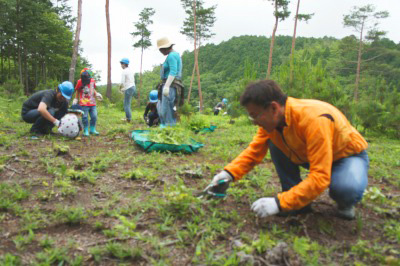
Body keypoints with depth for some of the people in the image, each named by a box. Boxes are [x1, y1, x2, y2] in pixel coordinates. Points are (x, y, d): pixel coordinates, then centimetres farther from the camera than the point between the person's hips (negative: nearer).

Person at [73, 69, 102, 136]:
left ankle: (92, 130, 17)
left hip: (92, 103, 3)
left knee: (94, 117, 4)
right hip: (84, 104, -3)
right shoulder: (80, 82, -4)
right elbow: (77, 91, 8)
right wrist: (76, 99, 4)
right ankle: (86, 131, 8)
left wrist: (97, 94, 4)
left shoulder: (93, 81, 3)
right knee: (85, 117, -2)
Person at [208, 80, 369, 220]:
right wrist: (229, 173, -24)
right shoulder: (272, 119, -17)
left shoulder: (315, 120, -39)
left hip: (349, 155, -6)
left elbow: (319, 178, -40)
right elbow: (254, 151, -8)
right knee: (274, 142, -16)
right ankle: (297, 201, -5)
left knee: (348, 187, -39)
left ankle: (344, 203, -1)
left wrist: (279, 203, -43)